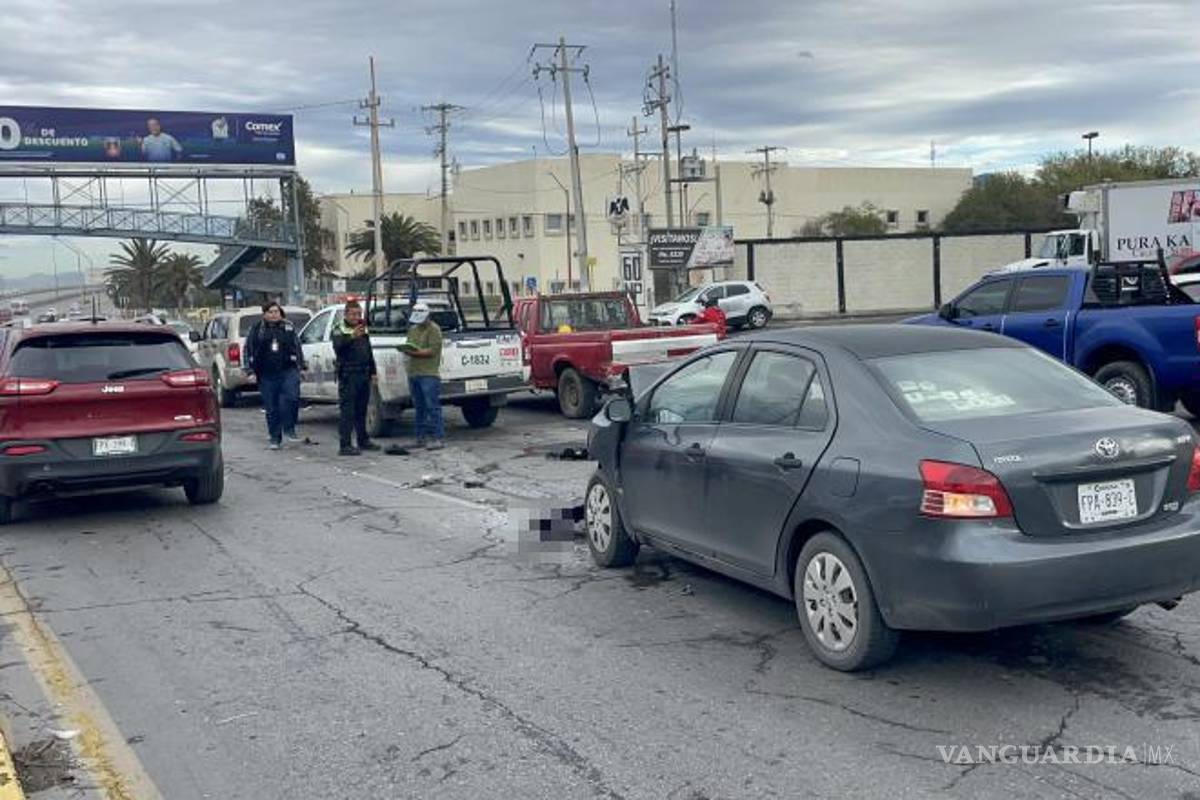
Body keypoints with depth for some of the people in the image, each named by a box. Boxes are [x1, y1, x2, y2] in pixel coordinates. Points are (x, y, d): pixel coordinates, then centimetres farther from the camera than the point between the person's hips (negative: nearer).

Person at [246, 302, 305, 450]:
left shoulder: (289, 328, 11)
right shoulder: (257, 329, 7)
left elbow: (297, 347, 14)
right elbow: (249, 349, 7)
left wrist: (301, 365, 9)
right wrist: (251, 369, 1)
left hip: (288, 371, 0)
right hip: (267, 375, 0)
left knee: (291, 398, -21)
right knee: (271, 407, 4)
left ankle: (289, 429, -2)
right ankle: (275, 438, 14)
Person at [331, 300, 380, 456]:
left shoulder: (364, 330, 17)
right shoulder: (339, 330, -6)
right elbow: (338, 347, -27)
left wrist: (373, 372, 20)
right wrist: (352, 337, -43)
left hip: (363, 376, 7)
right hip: (348, 377, -7)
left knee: (361, 410, 15)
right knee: (347, 411, -8)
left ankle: (363, 440, 25)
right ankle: (345, 445, -9)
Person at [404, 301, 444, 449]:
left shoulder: (434, 329, -4)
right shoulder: (413, 329, 21)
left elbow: (433, 351, -13)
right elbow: (409, 347, 23)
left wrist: (415, 352, -21)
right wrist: (406, 350, -1)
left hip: (429, 374, -8)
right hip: (413, 373, 8)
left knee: (432, 407, -10)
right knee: (419, 407, 10)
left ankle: (439, 438, -10)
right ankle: (421, 437, 14)